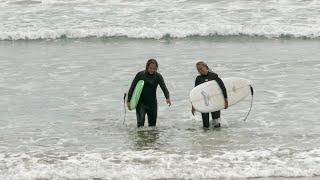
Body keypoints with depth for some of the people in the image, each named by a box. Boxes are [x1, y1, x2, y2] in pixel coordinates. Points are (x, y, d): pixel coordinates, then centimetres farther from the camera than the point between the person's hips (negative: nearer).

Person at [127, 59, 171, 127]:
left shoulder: (158, 76, -1)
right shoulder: (140, 75, -4)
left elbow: (164, 87, -14)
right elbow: (132, 87, 1)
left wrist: (167, 98, -32)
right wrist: (128, 100, -2)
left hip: (152, 103, 2)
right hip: (141, 103, -2)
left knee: (152, 124, 7)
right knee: (140, 122, -15)